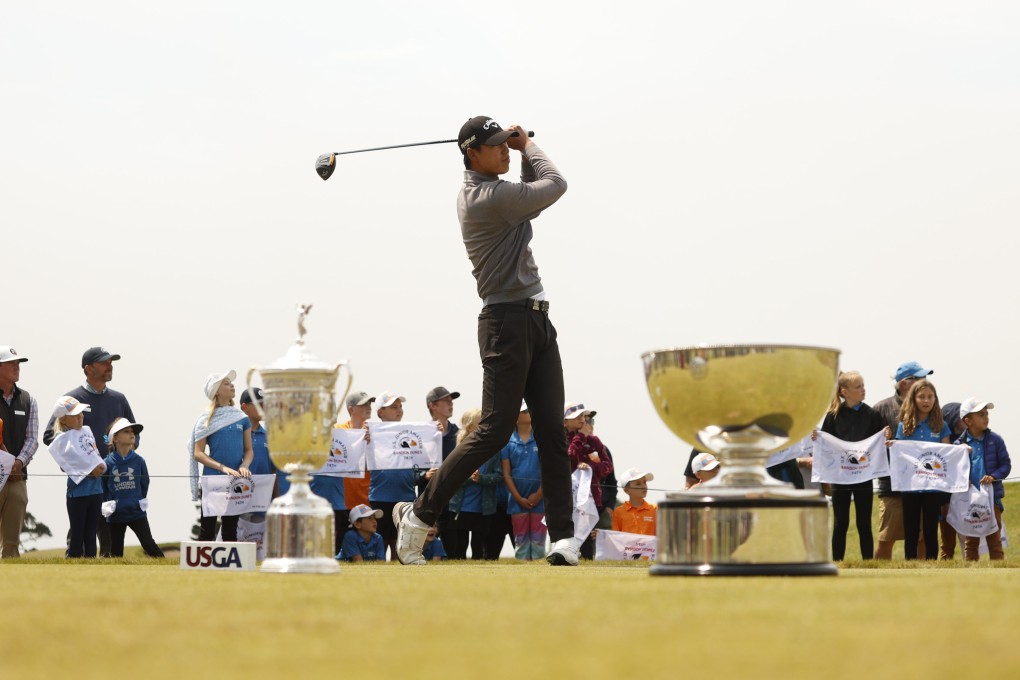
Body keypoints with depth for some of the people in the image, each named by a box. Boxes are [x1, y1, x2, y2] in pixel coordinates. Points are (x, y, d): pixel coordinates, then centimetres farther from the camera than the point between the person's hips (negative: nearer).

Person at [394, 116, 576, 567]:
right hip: (507, 322, -9)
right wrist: (528, 145, 5)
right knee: (495, 430, -9)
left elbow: (535, 196, 27)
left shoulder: (490, 190, 15)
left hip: (537, 320, 9)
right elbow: (556, 185, -11)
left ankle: (563, 537, -1)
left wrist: (522, 150, 13)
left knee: (552, 431, 2)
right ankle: (420, 515, 2)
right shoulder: (487, 198, -16)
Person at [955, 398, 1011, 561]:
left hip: (992, 498, 0)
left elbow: (1006, 465, 2)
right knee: (970, 543, 9)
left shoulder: (995, 440, 0)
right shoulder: (959, 443, -1)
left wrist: (993, 476, -15)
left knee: (994, 541, 3)